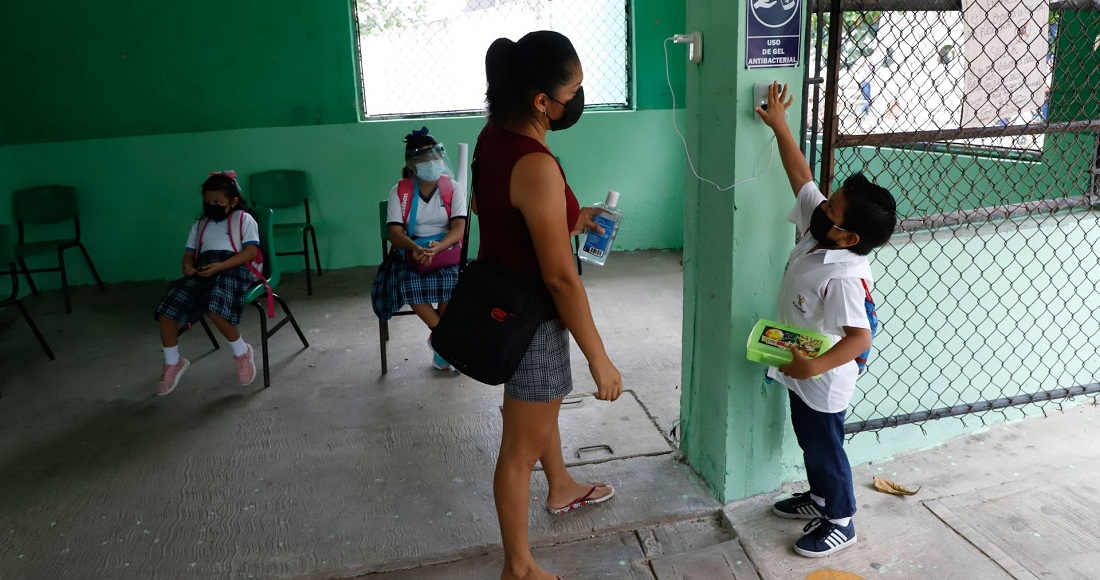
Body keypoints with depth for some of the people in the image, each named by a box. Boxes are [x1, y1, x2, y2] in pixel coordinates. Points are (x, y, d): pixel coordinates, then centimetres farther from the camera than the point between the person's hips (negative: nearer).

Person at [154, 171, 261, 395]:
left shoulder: (244, 219, 10)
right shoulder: (201, 224, 29)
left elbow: (251, 251, -3)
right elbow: (189, 253, 24)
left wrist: (221, 266, -16)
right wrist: (188, 266, -2)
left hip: (235, 268, -6)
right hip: (203, 270, 6)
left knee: (215, 309, -35)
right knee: (166, 309, -14)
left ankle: (241, 352, -9)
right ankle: (173, 363, 6)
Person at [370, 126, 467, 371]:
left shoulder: (453, 188, -1)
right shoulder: (399, 192, 1)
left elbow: (459, 228, -11)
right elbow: (395, 232, -9)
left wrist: (437, 247, -33)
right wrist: (415, 248, -32)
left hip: (446, 249, -1)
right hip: (410, 252, 1)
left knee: (451, 280, -33)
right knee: (407, 283, -32)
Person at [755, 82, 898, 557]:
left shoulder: (844, 277, -33)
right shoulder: (816, 229, -10)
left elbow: (860, 336, -34)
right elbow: (801, 176, -2)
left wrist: (816, 366, -37)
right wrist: (779, 125, -1)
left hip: (823, 382, -9)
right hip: (801, 373, 9)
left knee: (825, 450, 11)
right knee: (809, 443, 26)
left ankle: (840, 522, 32)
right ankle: (819, 498, 48)